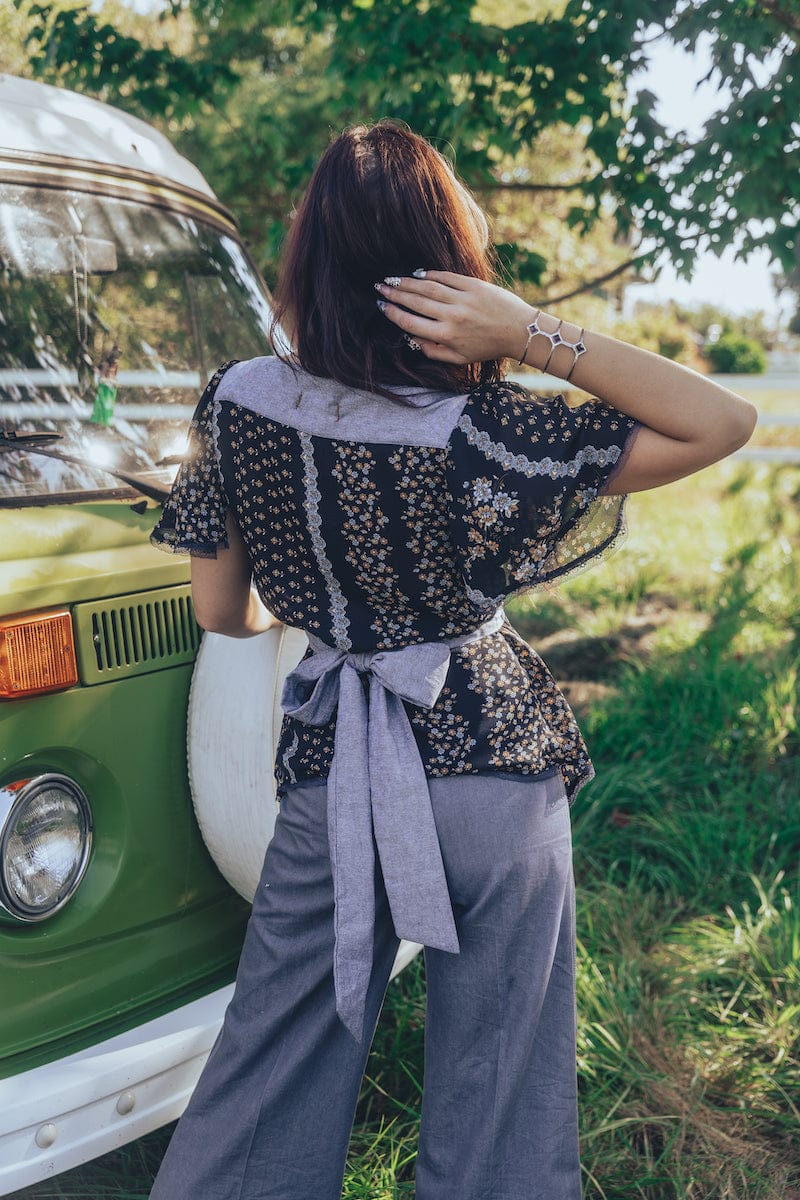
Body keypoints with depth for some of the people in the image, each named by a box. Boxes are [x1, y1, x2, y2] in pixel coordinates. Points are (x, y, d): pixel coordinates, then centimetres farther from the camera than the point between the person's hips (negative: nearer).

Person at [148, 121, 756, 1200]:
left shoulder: (237, 404, -7)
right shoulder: (486, 437, -18)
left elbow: (223, 613, 2)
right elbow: (724, 422, -14)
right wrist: (533, 333, -21)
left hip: (330, 769, 3)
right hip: (494, 762, -2)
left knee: (273, 1062, 19)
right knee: (497, 1086, 14)